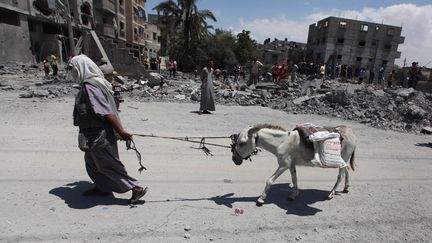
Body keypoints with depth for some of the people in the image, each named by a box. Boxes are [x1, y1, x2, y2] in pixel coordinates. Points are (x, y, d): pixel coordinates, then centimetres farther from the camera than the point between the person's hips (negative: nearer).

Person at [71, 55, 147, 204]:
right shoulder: (97, 81, 7)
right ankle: (102, 187, 39)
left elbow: (105, 112, -28)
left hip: (98, 135, -9)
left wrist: (121, 131, -30)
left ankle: (136, 188, 10)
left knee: (108, 165, 4)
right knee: (91, 161, 24)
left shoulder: (90, 86, -23)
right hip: (98, 134, 9)